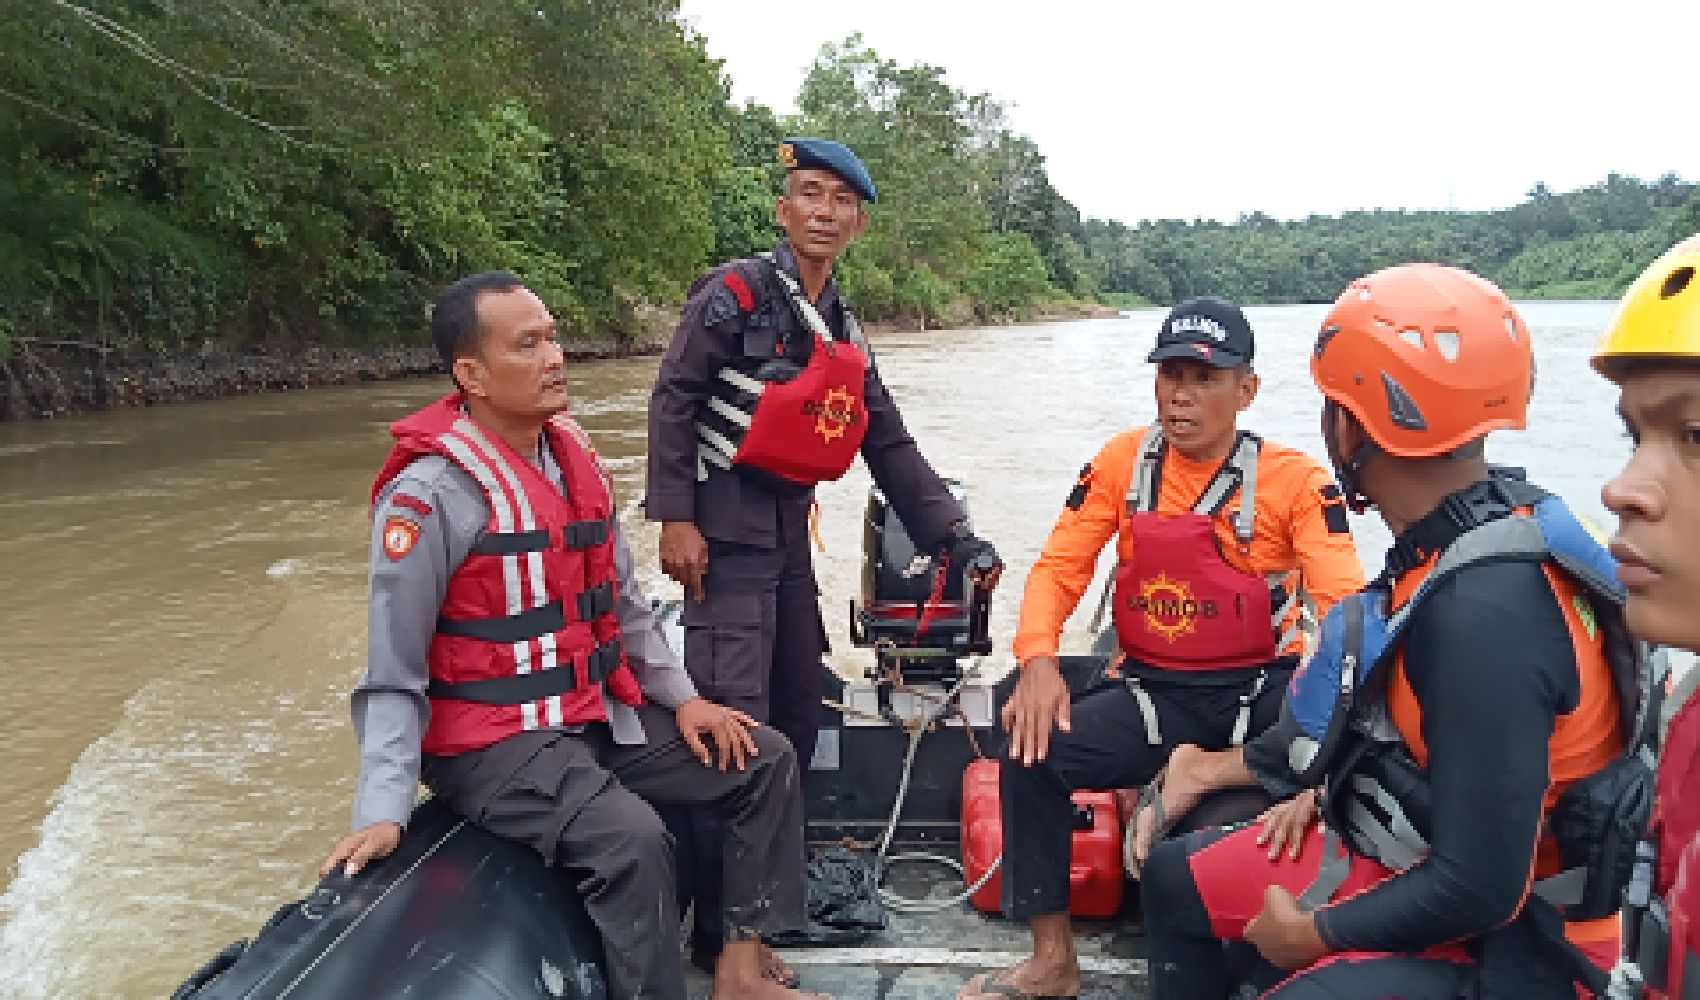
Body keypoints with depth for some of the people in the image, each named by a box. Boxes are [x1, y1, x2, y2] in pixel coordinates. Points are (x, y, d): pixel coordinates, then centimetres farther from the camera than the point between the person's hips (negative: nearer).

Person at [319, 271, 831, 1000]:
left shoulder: (573, 457, 6)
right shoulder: (430, 495, -18)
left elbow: (621, 600, 14)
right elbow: (394, 673, -16)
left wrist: (681, 697, 9)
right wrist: (384, 811, -22)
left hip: (601, 712, 8)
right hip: (493, 740, -8)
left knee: (765, 761, 6)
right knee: (631, 841, -32)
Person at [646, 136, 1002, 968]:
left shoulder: (845, 330, 14)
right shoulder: (736, 292, -7)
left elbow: (891, 446, 12)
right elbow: (673, 399, -11)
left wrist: (956, 537, 6)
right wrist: (675, 518, -19)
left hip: (790, 528, 8)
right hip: (726, 528, -8)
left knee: (798, 714, 13)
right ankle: (722, 926, 1)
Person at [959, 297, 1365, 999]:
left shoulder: (1294, 479, -8)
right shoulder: (1124, 461, 0)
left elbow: (1344, 602, -17)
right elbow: (1059, 566, 1)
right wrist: (1038, 661, -18)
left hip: (1262, 691, -2)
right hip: (1154, 692, 2)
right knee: (1032, 756, -18)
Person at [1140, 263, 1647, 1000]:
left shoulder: (1485, 607, -32)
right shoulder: (1457, 543, -4)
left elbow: (1478, 886, -29)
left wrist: (1316, 934, -16)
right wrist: (1324, 792, 11)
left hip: (1506, 937, -9)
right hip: (1418, 856, 9)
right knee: (1177, 878, 14)